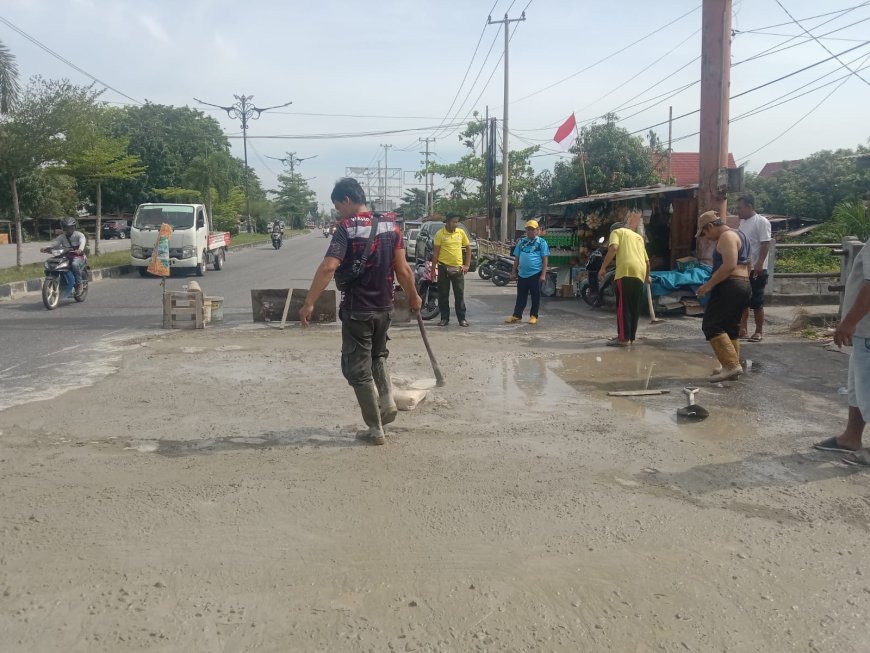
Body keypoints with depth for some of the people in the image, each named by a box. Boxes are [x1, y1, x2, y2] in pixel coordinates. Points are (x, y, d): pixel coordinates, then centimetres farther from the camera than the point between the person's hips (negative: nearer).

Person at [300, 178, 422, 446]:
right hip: (384, 307, 6)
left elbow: (328, 267, -25)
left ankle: (375, 429, 10)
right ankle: (387, 401, 11)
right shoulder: (390, 226, 2)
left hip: (357, 309, -6)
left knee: (357, 368, 6)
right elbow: (402, 269, 1)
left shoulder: (347, 228, -14)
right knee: (377, 354, 30)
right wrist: (413, 296, 16)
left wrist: (309, 303, -23)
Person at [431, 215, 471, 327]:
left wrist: (467, 265, 3)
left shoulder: (461, 232, 3)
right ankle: (444, 318, 15)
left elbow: (468, 248, 11)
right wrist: (433, 269, -6)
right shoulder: (440, 234, -6)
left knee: (459, 294, 5)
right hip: (443, 268, -2)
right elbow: (435, 252, -4)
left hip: (458, 268, 2)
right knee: (443, 295, 5)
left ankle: (462, 318, 11)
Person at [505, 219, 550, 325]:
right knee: (521, 296, 7)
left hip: (535, 274, -4)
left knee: (535, 296, 5)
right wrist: (514, 272, 10)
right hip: (522, 274, 4)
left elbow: (545, 259, -4)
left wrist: (543, 274, -10)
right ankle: (516, 316, 11)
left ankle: (533, 316, 14)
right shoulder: (521, 241, 12)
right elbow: (516, 258, 15)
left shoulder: (541, 242, -1)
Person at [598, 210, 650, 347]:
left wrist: (603, 267, -5)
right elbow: (647, 260, 32)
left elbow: (613, 248, -6)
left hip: (626, 271, -6)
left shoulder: (617, 231, 16)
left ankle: (624, 338, -9)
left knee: (623, 306, -5)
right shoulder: (638, 236, 33)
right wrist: (647, 276, 49)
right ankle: (630, 336, 17)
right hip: (640, 273, 6)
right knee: (634, 307, 12)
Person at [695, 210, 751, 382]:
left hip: (729, 287, -11)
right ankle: (733, 366, 14)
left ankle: (731, 365, -17)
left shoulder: (727, 236, -12)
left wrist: (708, 285, -21)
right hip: (743, 286, 11)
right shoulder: (738, 235, 21)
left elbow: (729, 265, -24)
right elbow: (745, 265, 25)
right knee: (730, 328, 13)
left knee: (712, 326, -11)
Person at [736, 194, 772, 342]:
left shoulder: (761, 222, -11)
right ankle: (743, 329, 17)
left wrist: (759, 264, -26)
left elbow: (765, 244, -18)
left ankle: (759, 331, 8)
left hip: (756, 270, -8)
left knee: (756, 302, -1)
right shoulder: (743, 222, 14)